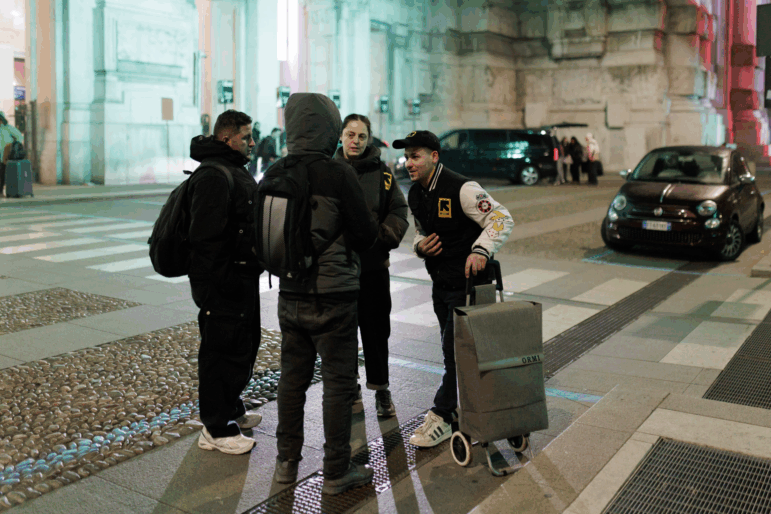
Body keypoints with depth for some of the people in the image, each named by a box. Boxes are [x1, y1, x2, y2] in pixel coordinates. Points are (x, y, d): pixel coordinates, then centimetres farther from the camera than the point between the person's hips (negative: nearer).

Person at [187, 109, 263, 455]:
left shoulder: (236, 171, 17)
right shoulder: (213, 177, -18)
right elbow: (207, 238, -25)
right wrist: (222, 282, -26)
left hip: (243, 279, 11)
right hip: (223, 285, -11)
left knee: (245, 343, 20)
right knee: (221, 350, -2)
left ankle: (231, 410, 37)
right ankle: (217, 429, 10)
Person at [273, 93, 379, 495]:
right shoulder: (339, 175, -16)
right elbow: (366, 235, -12)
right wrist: (372, 231, 9)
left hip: (290, 293, 6)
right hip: (333, 296, -5)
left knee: (292, 377, 17)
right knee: (337, 382, 6)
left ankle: (286, 462, 29)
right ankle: (336, 472, 16)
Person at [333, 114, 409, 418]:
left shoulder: (381, 173, 3)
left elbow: (398, 211, 3)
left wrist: (384, 239, -11)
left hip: (373, 265, -1)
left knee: (376, 328, 3)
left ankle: (380, 387, 16)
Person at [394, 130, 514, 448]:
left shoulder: (461, 189, -19)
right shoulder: (415, 194, 7)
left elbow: (501, 219, -18)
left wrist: (482, 250, -32)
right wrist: (419, 245, -2)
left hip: (467, 282, -8)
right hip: (440, 282, 8)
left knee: (456, 350, -4)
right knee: (453, 349, 16)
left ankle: (442, 416, 6)